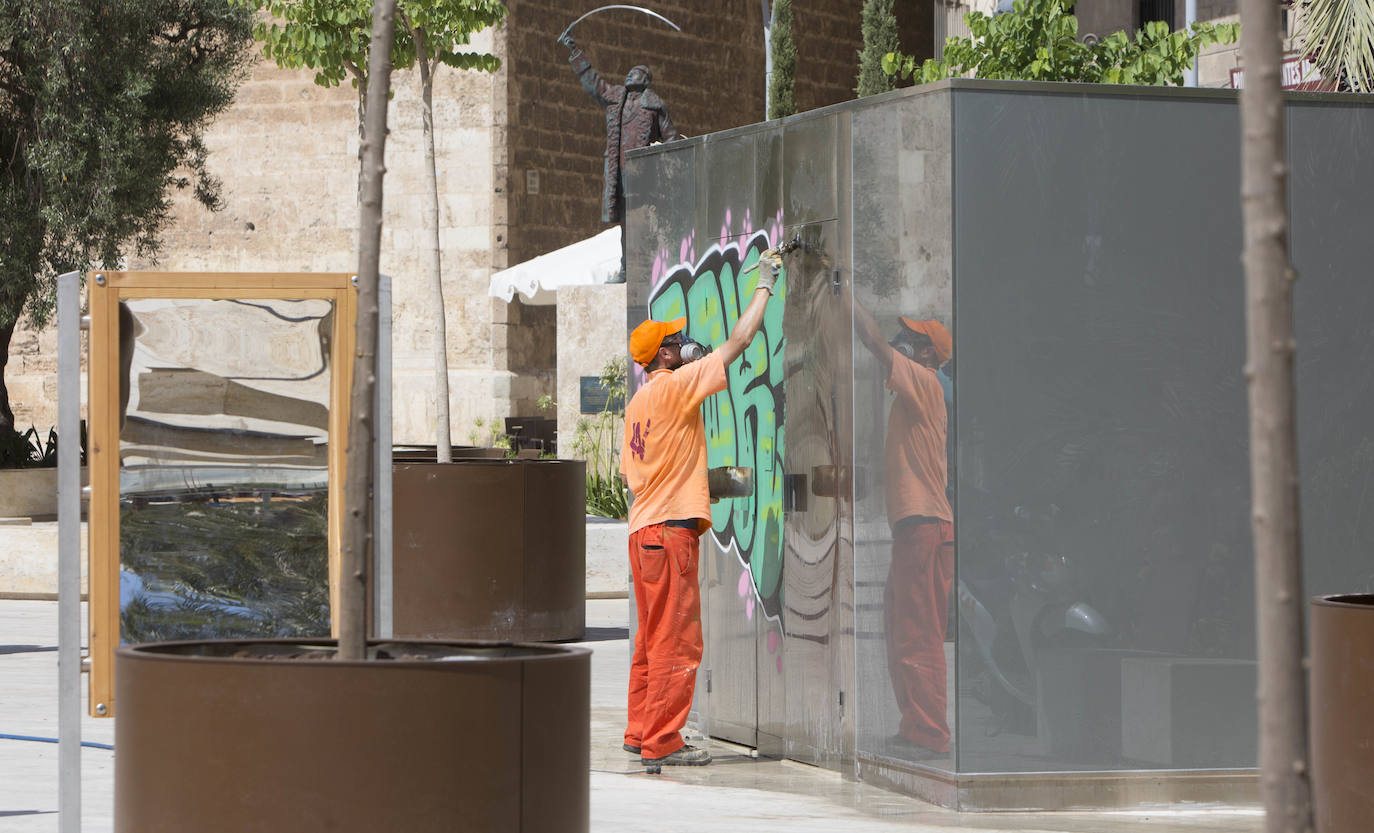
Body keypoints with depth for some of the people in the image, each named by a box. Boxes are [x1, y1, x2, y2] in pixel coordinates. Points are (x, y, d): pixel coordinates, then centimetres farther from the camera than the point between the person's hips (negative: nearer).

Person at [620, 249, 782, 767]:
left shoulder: (637, 404, 16)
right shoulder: (675, 386, -9)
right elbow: (738, 341, -9)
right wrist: (765, 285, 1)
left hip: (644, 527, 9)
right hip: (671, 528, -9)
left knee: (653, 637, 15)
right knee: (677, 638, -8)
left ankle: (641, 731, 19)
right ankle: (660, 742, -9)